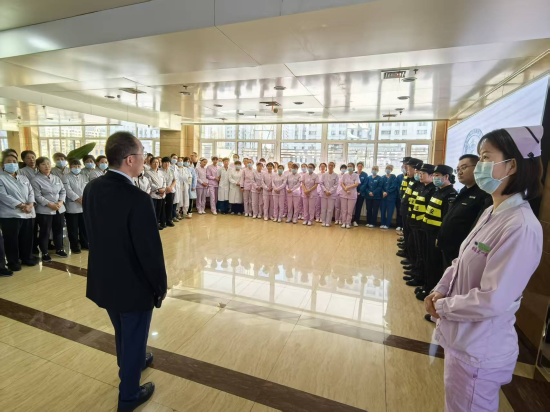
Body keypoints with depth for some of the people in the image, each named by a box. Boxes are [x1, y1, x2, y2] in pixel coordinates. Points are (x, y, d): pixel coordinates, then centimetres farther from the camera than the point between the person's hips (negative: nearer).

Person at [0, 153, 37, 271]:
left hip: (28, 213, 5)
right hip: (10, 214, -5)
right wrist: (21, 205, -17)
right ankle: (13, 262, 14)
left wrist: (30, 205, -10)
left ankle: (27, 257, 25)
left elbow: (31, 192, 9)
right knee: (12, 239, 2)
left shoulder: (24, 178, 16)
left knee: (27, 238, 11)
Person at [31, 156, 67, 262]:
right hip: (44, 211, -5)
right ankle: (45, 253, 14)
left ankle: (59, 249, 27)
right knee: (45, 232, 2)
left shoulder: (56, 178, 10)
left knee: (59, 230, 13)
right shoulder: (36, 180, -6)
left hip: (60, 209, 5)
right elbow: (38, 196, -13)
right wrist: (50, 205, -20)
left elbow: (63, 191, 8)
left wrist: (60, 202, -8)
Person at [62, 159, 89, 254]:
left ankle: (84, 244, 24)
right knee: (73, 229, 2)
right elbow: (68, 191, -13)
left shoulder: (84, 178, 15)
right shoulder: (66, 178, -2)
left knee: (84, 227, 12)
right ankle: (74, 247, 13)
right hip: (72, 207, -5)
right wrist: (79, 199, -18)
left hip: (84, 206, 5)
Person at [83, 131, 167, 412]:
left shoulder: (92, 189, -5)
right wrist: (161, 286, -9)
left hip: (104, 280, 7)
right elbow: (150, 250, -25)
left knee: (122, 333, 30)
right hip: (134, 284, -7)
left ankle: (131, 364, 56)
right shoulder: (138, 199, -29)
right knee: (134, 339, 16)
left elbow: (93, 235, 5)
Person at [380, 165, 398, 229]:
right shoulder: (383, 177, 10)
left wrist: (387, 192, -16)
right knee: (382, 210, 5)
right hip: (383, 196, 3)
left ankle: (387, 224, 9)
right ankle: (382, 224, 14)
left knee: (389, 211, 1)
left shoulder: (394, 177, 1)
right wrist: (383, 192, -13)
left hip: (391, 197, -3)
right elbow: (381, 186, 4)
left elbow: (393, 186, -8)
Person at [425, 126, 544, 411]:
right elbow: (460, 263, 9)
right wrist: (439, 291, -5)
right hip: (463, 339, 8)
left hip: (479, 351, -8)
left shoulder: (521, 227, -25)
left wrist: (442, 306, -14)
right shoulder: (492, 213, 2)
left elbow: (492, 302, -27)